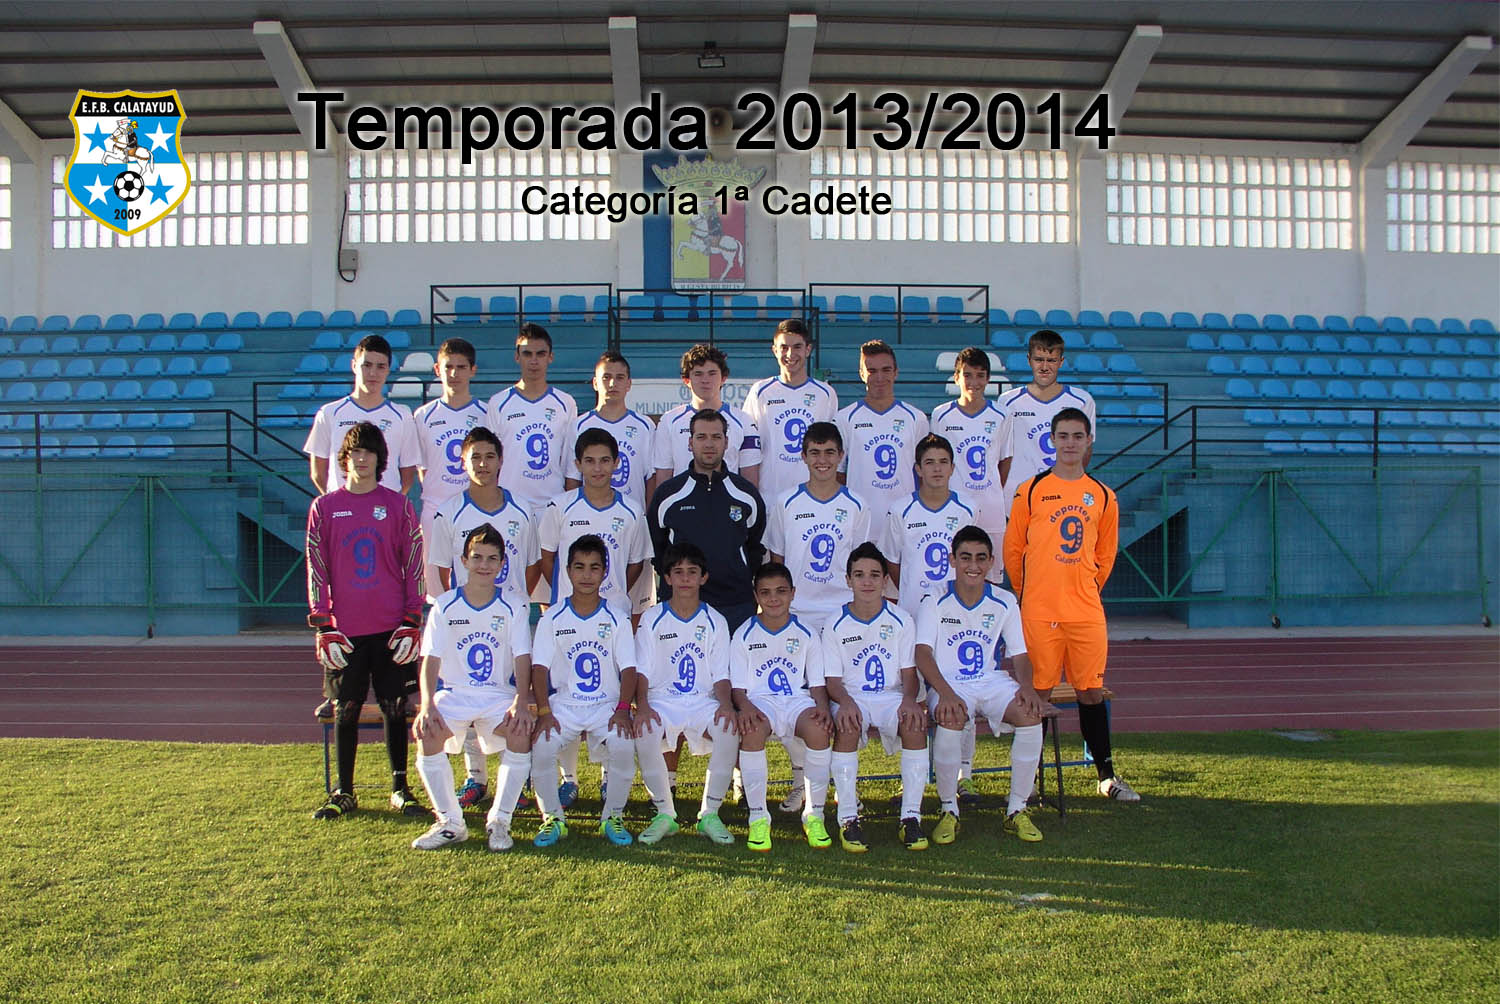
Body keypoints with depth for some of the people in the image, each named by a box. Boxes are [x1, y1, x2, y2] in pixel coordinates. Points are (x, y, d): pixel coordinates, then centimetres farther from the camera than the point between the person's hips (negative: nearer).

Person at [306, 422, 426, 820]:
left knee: (395, 709, 6)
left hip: (391, 629, 0)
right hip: (344, 630, 0)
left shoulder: (398, 505, 4)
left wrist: (412, 622, -3)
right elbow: (316, 569, 4)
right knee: (345, 711, 7)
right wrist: (323, 627, -2)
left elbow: (414, 565, 3)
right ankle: (344, 793, 20)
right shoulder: (323, 507, 5)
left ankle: (400, 789, 17)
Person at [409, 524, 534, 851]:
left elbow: (522, 659, -5)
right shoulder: (445, 606, 2)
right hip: (453, 693, 1)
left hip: (499, 695, 0)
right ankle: (450, 823, -11)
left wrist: (521, 703, -23)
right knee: (428, 734, -29)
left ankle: (499, 821, -12)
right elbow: (430, 660, -4)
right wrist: (427, 705, -21)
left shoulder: (513, 608, 2)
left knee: (522, 733, -30)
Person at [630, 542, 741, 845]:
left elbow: (721, 675, 5)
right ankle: (665, 814, -12)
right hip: (662, 701, 0)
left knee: (730, 731, -32)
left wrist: (726, 704, -15)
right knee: (644, 734, -34)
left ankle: (710, 814, -13)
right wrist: (642, 705, -18)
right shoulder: (653, 619, 6)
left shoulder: (714, 621, 9)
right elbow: (642, 670, 1)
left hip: (703, 701, 1)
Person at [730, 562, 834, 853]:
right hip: (760, 701, -1)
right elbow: (738, 686, 3)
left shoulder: (805, 633, 10)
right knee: (752, 729, -37)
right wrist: (745, 707, -20)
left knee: (819, 729, -34)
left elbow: (817, 682, 9)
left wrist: (822, 707, -13)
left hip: (798, 699, 1)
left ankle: (814, 815, -15)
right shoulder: (744, 635, 7)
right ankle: (758, 817, -21)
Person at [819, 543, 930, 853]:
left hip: (892, 696, 1)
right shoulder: (836, 626, 0)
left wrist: (909, 698, -20)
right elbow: (832, 679, -1)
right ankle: (848, 818, -25)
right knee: (847, 727, -35)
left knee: (916, 722, -32)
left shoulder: (901, 620, 2)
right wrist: (845, 701, -24)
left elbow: (909, 672, 2)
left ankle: (911, 816, -22)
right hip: (851, 697, -1)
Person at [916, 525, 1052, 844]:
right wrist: (946, 694, -31)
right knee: (951, 720, -36)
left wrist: (1026, 686, -17)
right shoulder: (935, 602, -4)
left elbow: (1019, 655, 5)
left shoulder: (1005, 602, 5)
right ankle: (948, 811, -15)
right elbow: (923, 654, -14)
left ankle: (1017, 810, -9)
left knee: (1031, 715, -26)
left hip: (992, 681, 3)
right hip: (948, 685, -3)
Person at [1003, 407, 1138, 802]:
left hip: (1087, 612, 2)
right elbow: (1012, 548, 6)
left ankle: (1107, 776, 19)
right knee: (1037, 694, 1)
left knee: (1092, 692, 7)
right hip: (1039, 612, -2)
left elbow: (1105, 554, 19)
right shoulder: (1030, 491, 1)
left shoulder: (1103, 497, 10)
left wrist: (1086, 588, 13)